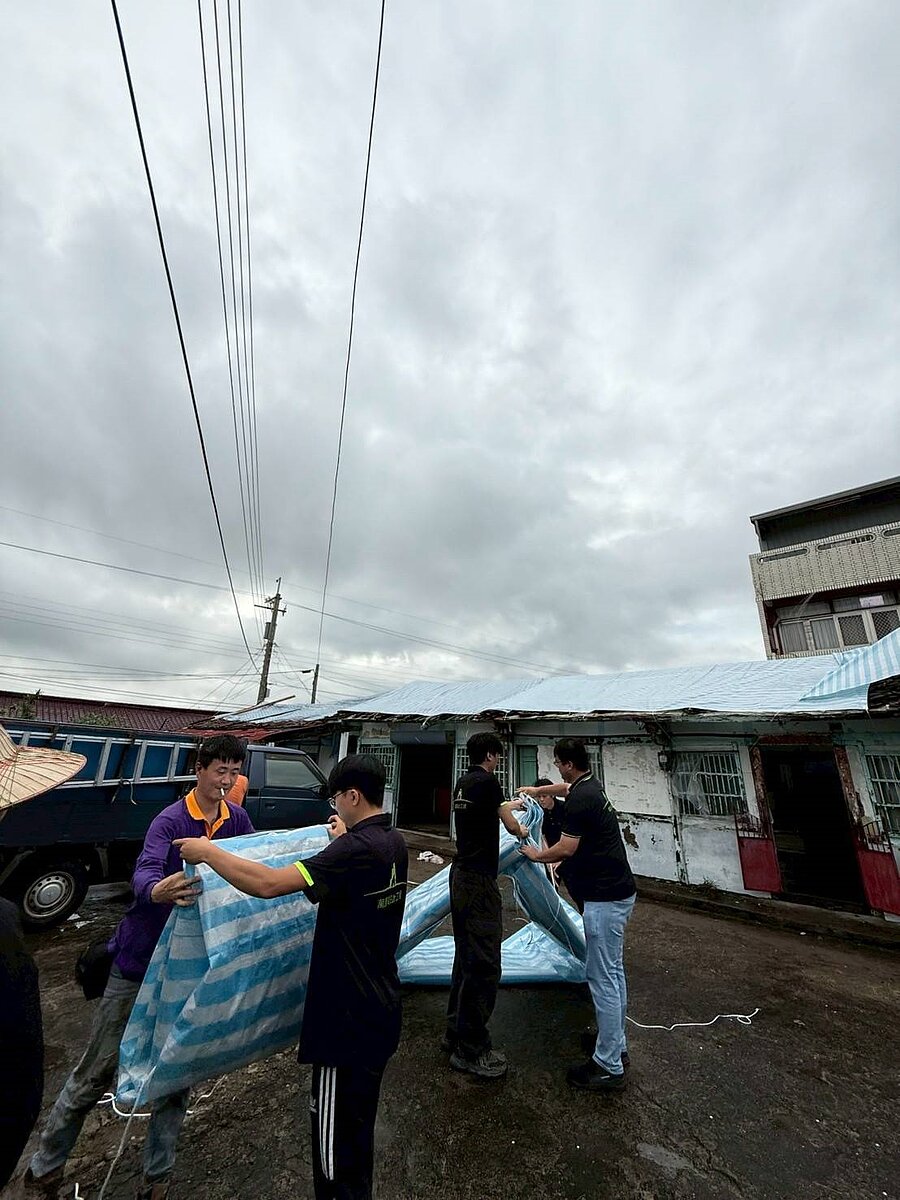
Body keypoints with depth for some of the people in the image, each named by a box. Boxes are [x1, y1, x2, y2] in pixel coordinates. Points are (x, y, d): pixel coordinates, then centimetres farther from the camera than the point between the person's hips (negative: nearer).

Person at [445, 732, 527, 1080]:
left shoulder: (462, 783, 9)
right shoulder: (487, 782, -16)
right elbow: (510, 825, -8)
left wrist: (511, 804, 43)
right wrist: (521, 831, 15)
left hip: (459, 874, 9)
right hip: (479, 881, -9)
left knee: (465, 957, 20)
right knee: (484, 964, 1)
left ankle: (456, 1032, 32)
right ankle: (471, 1050, 12)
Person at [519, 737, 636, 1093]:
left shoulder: (580, 799, -22)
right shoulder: (591, 785, 8)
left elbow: (566, 849, -22)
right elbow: (567, 786, 30)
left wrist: (536, 855, -2)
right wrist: (533, 791, 43)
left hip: (604, 898, -10)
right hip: (617, 890, 10)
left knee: (602, 978, 2)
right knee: (613, 972, 20)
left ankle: (609, 1067, 14)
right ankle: (615, 1046, 35)